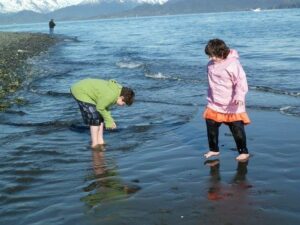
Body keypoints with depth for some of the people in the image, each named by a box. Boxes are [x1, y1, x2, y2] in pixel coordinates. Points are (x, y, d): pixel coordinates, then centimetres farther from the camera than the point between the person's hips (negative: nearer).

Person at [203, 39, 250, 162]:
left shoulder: (233, 64, -17)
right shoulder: (211, 64, 5)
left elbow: (241, 81, -20)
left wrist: (239, 96, -33)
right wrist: (210, 98, 23)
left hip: (232, 106, -6)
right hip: (215, 104, 6)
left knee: (237, 129, 0)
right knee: (211, 125, 4)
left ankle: (244, 152, 15)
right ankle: (214, 149, 21)